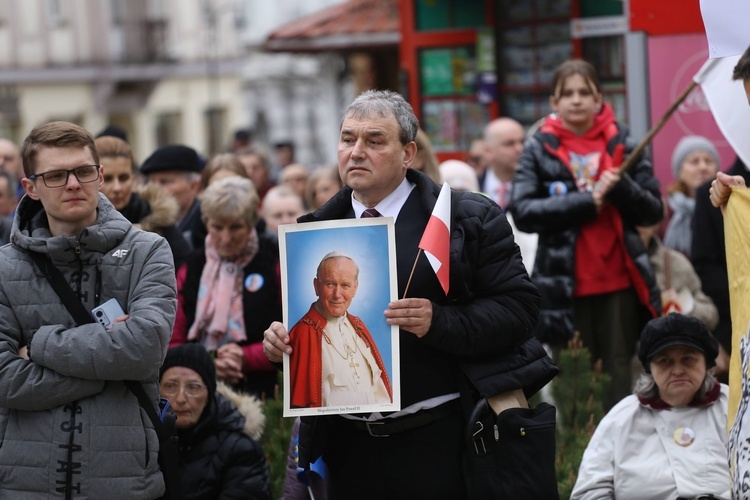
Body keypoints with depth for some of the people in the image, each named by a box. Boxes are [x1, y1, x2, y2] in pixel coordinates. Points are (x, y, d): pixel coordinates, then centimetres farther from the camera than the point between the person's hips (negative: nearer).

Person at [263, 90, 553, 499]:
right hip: (348, 446, 4)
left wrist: (438, 321, -22)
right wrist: (281, 340, -3)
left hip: (436, 440, -4)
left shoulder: (470, 220, -2)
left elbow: (518, 309, -8)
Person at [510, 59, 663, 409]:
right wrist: (586, 201, -14)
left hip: (619, 282, 1)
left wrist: (621, 188, -15)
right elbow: (523, 211, -8)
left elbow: (653, 210, 5)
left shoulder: (622, 144, 8)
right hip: (564, 285, -1)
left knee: (618, 375, 3)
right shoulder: (539, 150, 5)